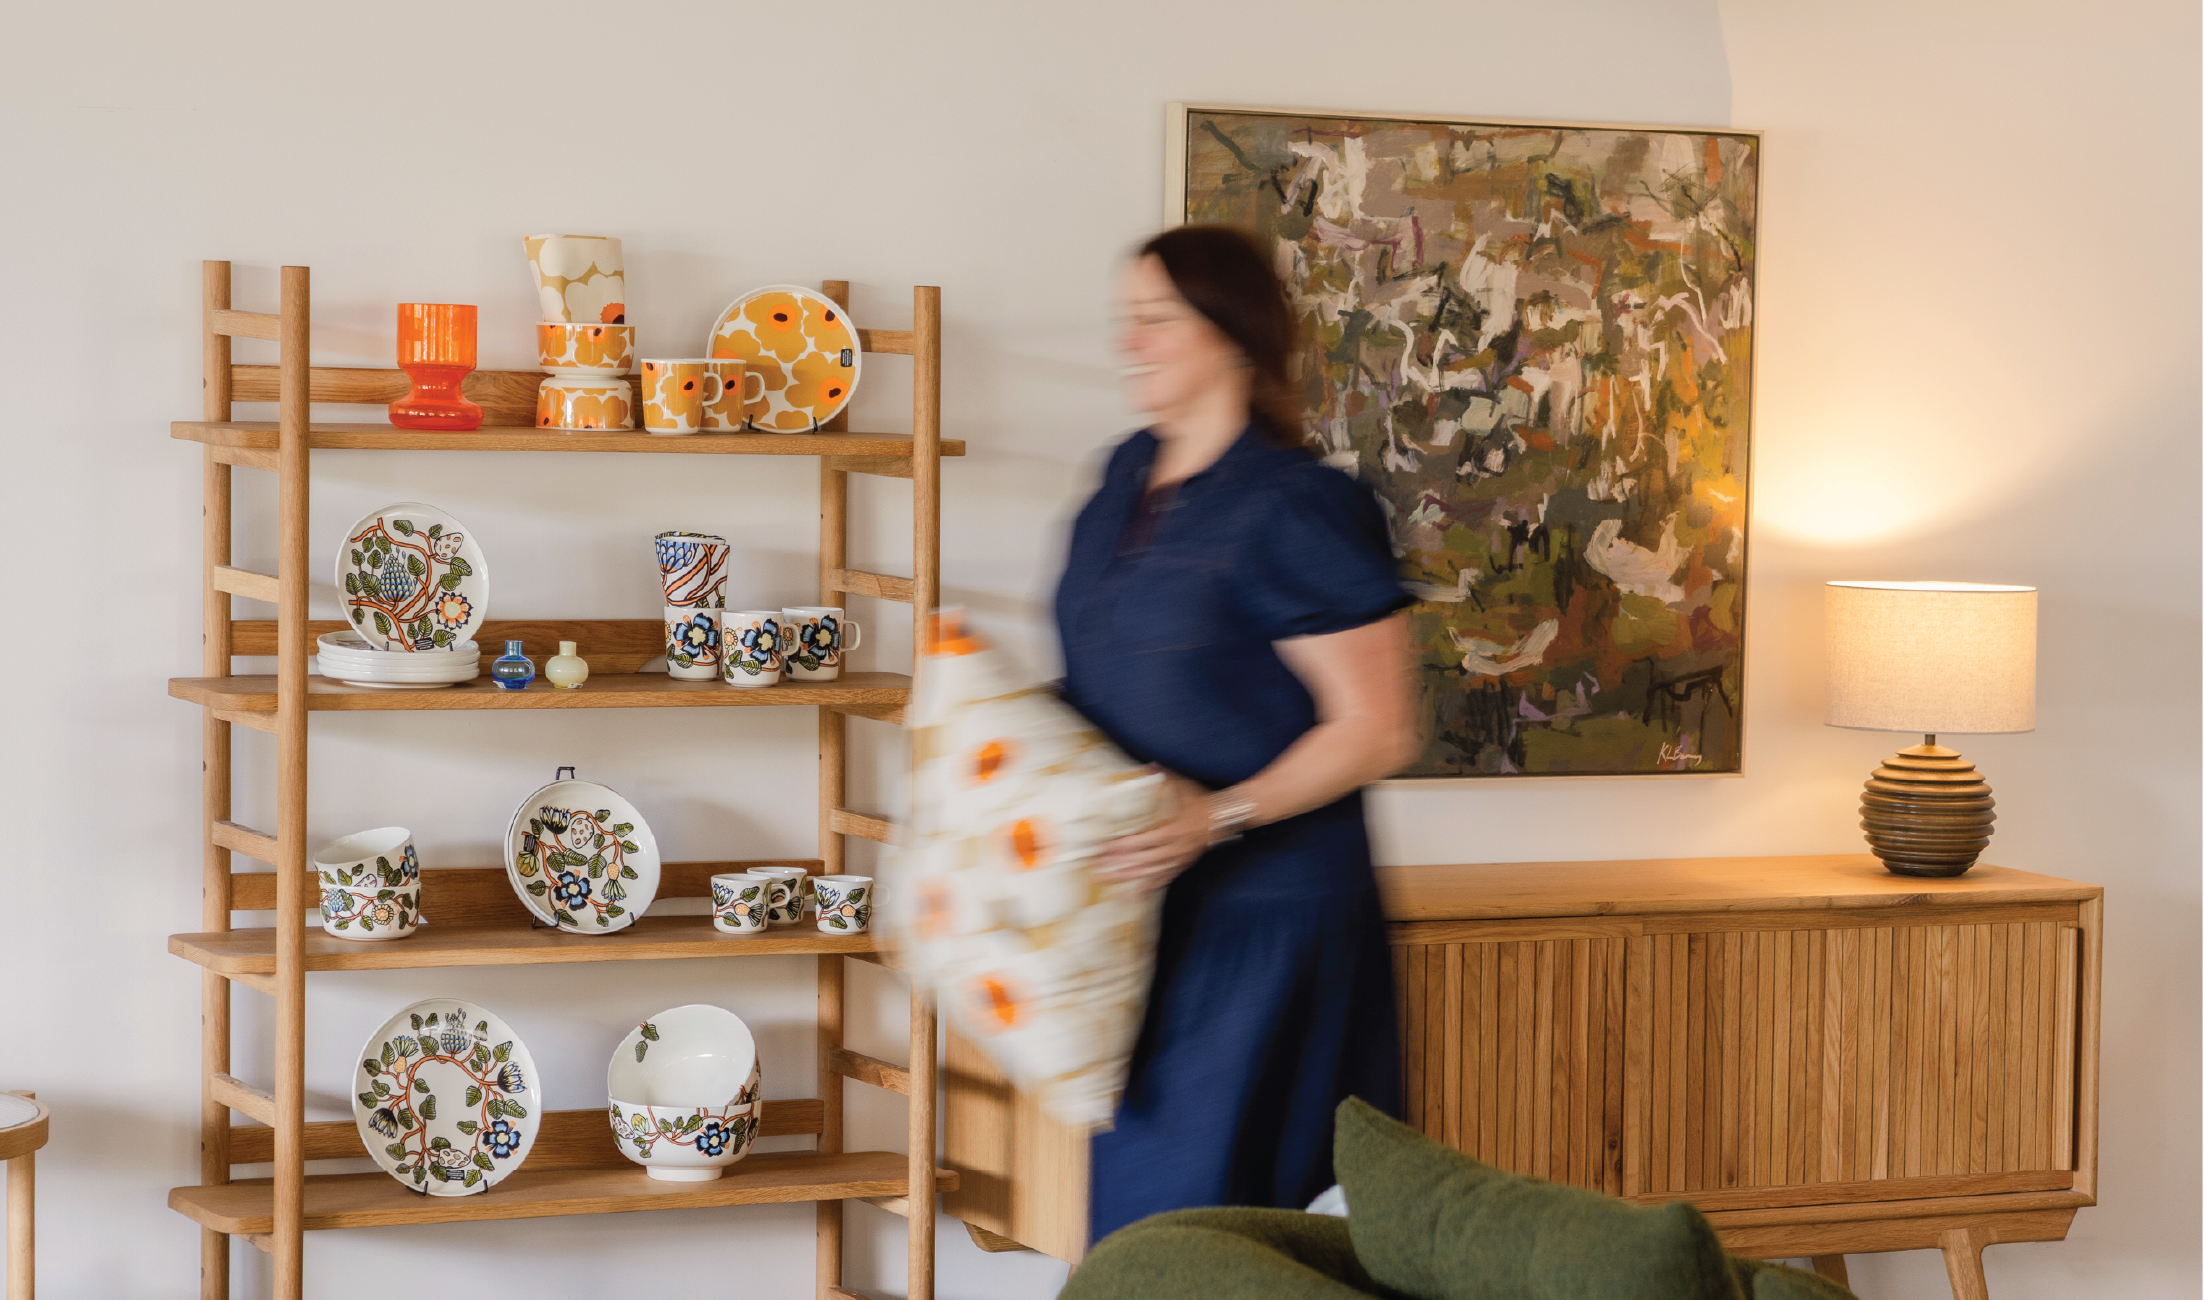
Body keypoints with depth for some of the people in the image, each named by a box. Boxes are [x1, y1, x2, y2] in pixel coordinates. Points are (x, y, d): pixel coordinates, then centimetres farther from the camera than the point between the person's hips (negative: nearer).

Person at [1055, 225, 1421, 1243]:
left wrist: (1221, 816, -25)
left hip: (1261, 911, -8)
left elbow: (1377, 730, -17)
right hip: (1147, 910, 9)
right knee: (1135, 1188, 14)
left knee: (1208, 1206, -6)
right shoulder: (1131, 473, 9)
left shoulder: (1291, 509, -16)